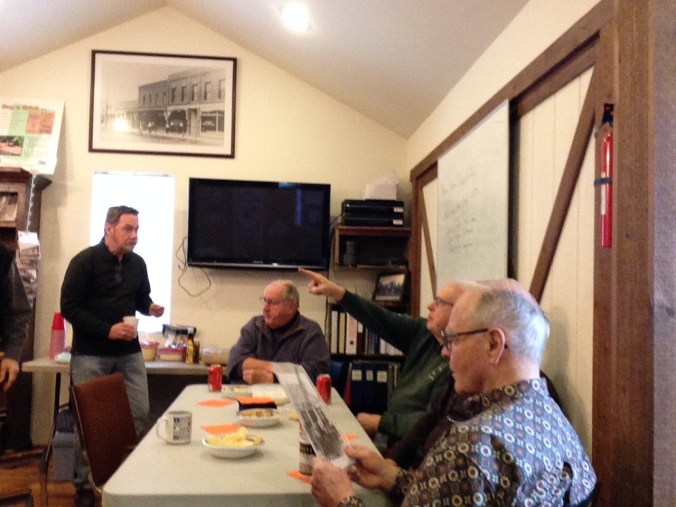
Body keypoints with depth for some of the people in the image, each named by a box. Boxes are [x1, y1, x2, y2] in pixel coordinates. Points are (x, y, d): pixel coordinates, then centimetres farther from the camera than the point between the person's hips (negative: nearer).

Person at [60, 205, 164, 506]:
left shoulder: (137, 263, 7)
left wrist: (150, 308, -5)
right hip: (90, 354, -4)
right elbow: (69, 307, -13)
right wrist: (108, 330, -21)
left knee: (139, 413, 2)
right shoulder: (84, 261, -9)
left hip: (129, 352, 5)